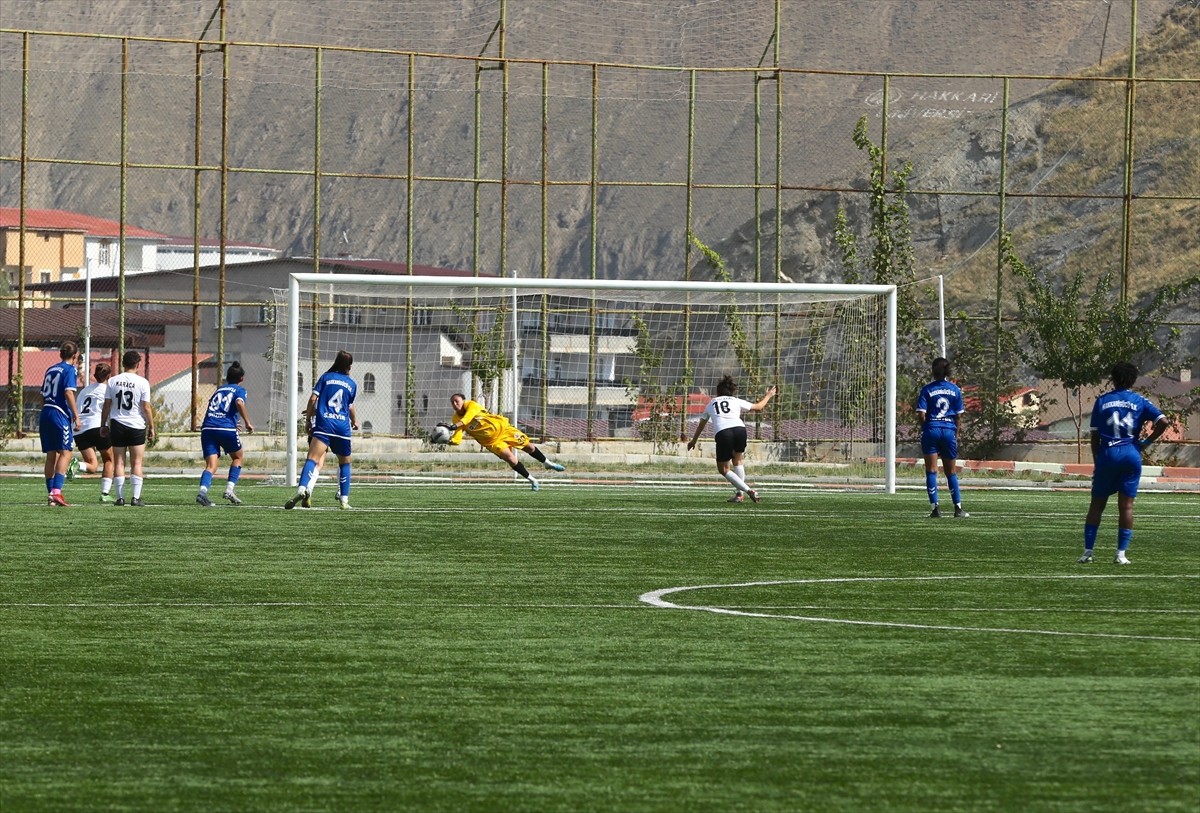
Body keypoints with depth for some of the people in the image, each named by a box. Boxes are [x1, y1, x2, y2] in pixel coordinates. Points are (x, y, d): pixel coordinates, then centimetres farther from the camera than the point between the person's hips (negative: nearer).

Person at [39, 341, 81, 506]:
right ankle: (56, 491, -22)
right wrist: (76, 416, -13)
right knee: (66, 453, -9)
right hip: (60, 414, -8)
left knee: (51, 455, 10)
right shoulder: (70, 370, -3)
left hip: (45, 413, 8)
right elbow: (68, 393, -14)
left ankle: (51, 494, 10)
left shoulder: (50, 370, 19)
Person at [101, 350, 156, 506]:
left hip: (117, 425, 2)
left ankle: (120, 497, 1)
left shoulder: (113, 381, 2)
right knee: (136, 463, 3)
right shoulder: (142, 383, -5)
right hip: (136, 426, -2)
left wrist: (103, 424, 14)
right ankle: (136, 497, -3)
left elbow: (107, 405, 4)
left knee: (119, 462, 6)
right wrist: (151, 427, 4)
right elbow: (146, 407, -5)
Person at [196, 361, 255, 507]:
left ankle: (202, 490, -28)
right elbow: (239, 403, -11)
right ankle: (229, 489, 8)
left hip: (207, 428, 4)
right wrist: (247, 422, -7)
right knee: (237, 458, 22)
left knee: (211, 466, -2)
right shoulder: (239, 390, 10)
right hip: (227, 428, -4)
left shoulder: (219, 390, 26)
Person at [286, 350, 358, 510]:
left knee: (313, 459, -17)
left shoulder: (326, 377, 8)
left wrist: (308, 419, 10)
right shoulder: (352, 384, 14)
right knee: (344, 462, 20)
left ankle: (302, 489, -39)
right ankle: (344, 499, 19)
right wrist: (354, 420, 46)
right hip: (343, 426, 2)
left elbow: (313, 399, 1)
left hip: (323, 424, -2)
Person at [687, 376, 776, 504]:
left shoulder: (711, 404, 28)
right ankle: (740, 494, 19)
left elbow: (701, 424, 41)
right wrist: (768, 396, 53)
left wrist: (693, 440, 56)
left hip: (722, 433, -1)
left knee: (723, 469, 8)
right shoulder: (736, 401, 23)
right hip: (739, 429, 1)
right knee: (737, 461, 25)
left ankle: (748, 491, -7)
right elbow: (757, 407, 34)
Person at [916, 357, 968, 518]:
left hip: (931, 431, -2)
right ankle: (958, 507, 12)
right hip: (949, 430, 2)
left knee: (931, 470, 2)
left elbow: (922, 414, -9)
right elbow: (958, 415, 5)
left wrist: (925, 428, 7)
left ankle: (935, 507, -5)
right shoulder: (955, 390, 3)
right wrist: (956, 434, 15)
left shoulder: (927, 390, -4)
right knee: (951, 471, 12)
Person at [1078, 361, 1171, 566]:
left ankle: (1088, 550, 4)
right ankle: (1121, 554, 1)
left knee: (1097, 504, 7)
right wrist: (1146, 442, 4)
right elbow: (1164, 422, -6)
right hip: (1131, 454, 0)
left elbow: (1094, 436, 4)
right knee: (1126, 505, 4)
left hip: (1107, 455, 0)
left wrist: (1096, 462, 10)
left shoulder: (1101, 401, 5)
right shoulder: (1139, 402, 4)